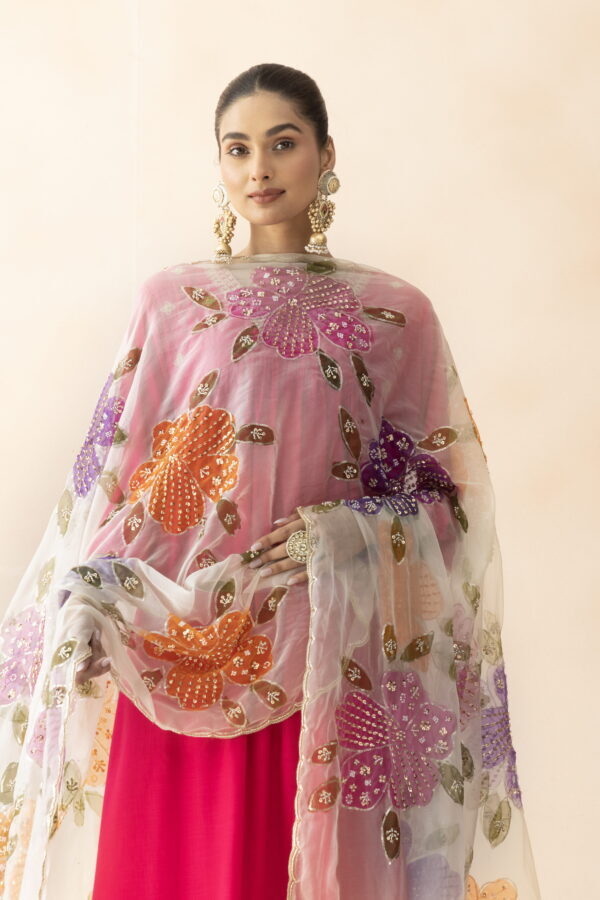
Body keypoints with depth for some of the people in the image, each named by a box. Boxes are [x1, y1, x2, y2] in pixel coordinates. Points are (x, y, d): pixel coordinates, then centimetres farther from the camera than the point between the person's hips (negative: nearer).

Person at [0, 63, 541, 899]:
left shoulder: (394, 314, 4)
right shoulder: (169, 300, 8)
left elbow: (442, 490, 4)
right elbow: (108, 471, 7)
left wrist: (351, 534, -14)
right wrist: (85, 599, -7)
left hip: (321, 658, -1)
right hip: (167, 655, 1)